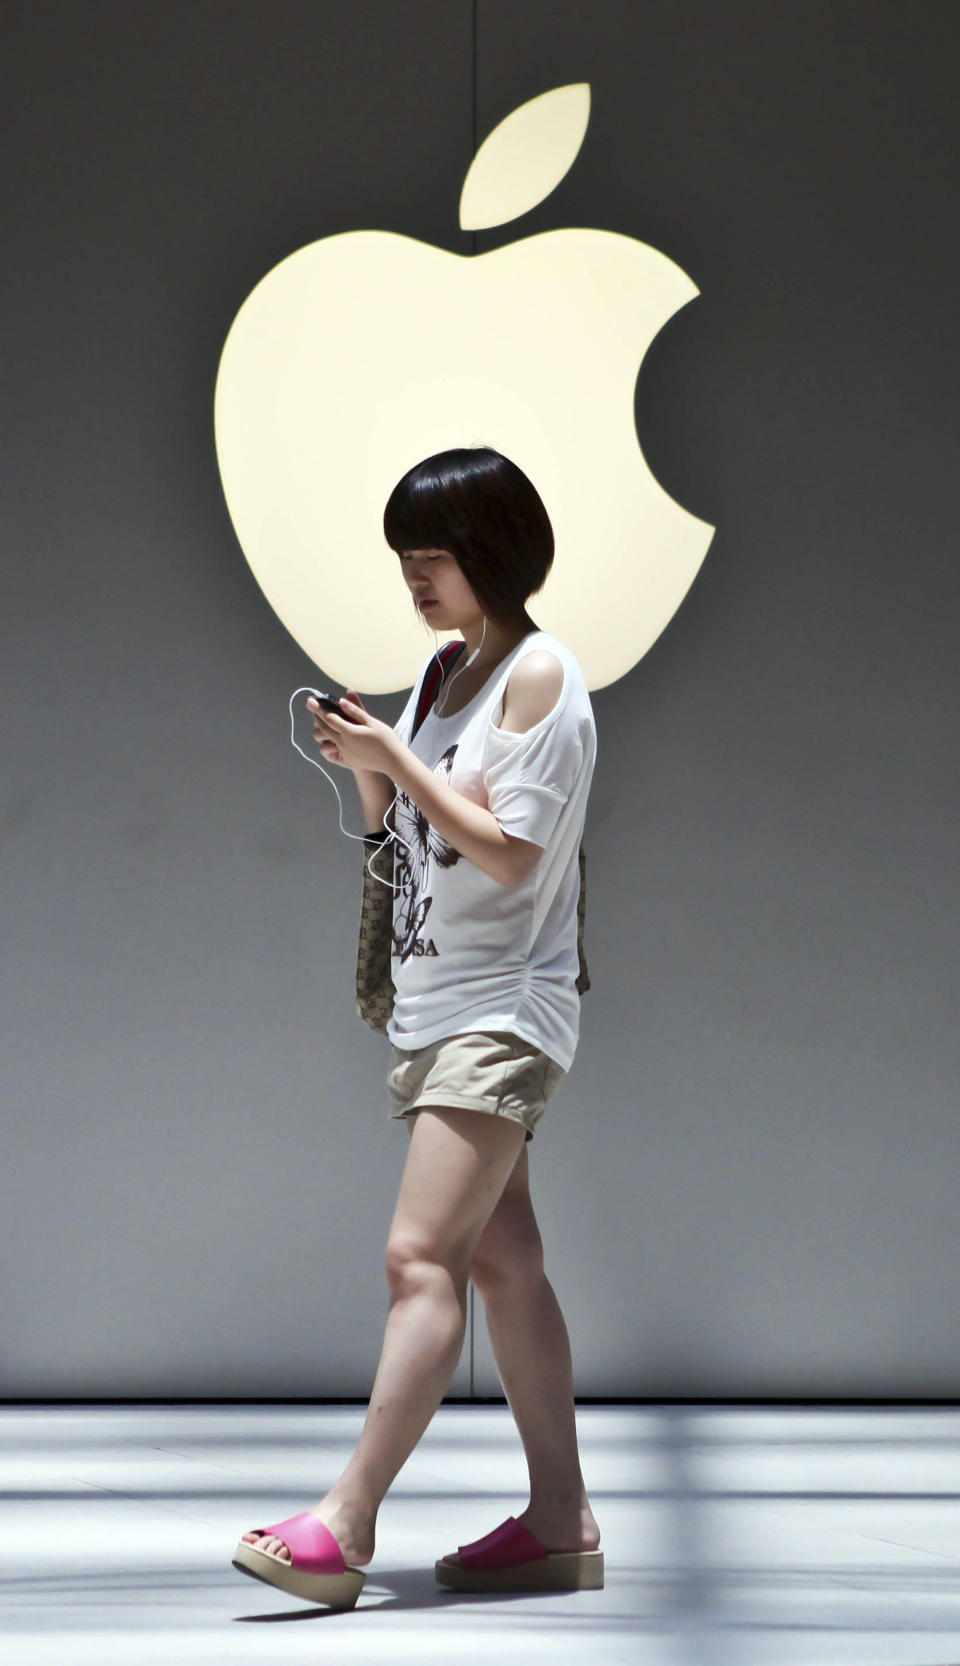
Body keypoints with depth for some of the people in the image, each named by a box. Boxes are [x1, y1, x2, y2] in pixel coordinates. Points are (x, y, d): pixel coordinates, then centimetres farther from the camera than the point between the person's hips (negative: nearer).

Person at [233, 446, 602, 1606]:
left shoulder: (540, 674, -10)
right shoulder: (446, 674, 15)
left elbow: (509, 852, -16)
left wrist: (395, 758, -16)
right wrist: (363, 767, 0)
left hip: (501, 1009, -9)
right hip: (436, 1008, 9)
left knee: (422, 1257, -16)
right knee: (500, 1262, 9)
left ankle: (343, 1523, -22)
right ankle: (560, 1522, 13)